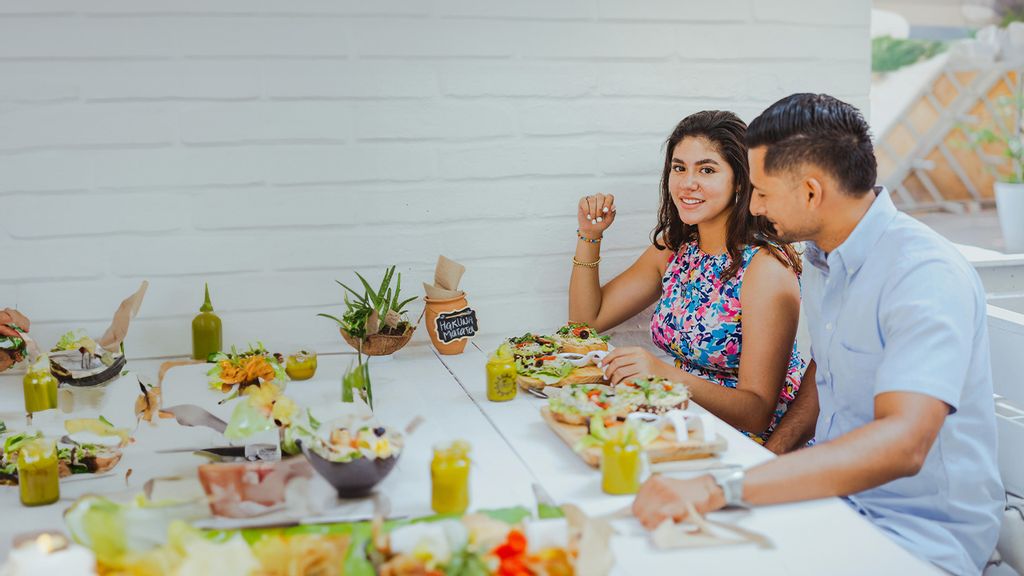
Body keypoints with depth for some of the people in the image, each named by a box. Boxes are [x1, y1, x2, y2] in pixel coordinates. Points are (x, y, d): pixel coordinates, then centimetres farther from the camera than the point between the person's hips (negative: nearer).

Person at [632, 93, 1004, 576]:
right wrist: (772, 459, 3)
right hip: (834, 491, 8)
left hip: (920, 535, -7)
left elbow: (902, 445, -34)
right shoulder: (820, 257, 7)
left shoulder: (928, 274, -22)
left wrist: (722, 489, -43)